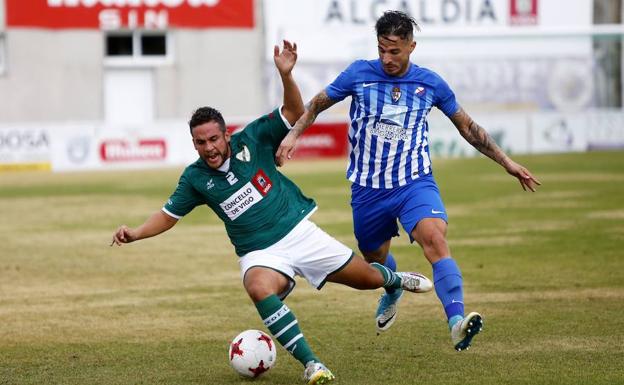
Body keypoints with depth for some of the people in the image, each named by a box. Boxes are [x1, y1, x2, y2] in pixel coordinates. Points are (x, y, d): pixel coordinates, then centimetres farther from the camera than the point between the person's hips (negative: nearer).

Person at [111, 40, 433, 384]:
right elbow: (168, 215, 6)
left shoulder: (251, 140, -6)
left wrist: (286, 75, -24)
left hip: (299, 232, 1)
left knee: (367, 278, 9)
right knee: (259, 289, -37)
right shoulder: (195, 178, -2)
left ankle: (395, 280, 50)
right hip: (260, 253, -1)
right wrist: (135, 233, -11)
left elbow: (294, 113, -7)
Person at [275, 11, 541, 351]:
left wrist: (507, 163, 11)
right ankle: (392, 293, 55)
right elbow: (317, 104, 9)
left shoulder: (430, 83, -1)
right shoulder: (359, 74, -3)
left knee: (435, 238, -28)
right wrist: (292, 135, -7)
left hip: (415, 183, -1)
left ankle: (457, 324, -40)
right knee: (374, 259, 17)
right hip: (368, 189, 2)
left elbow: (467, 127, 11)